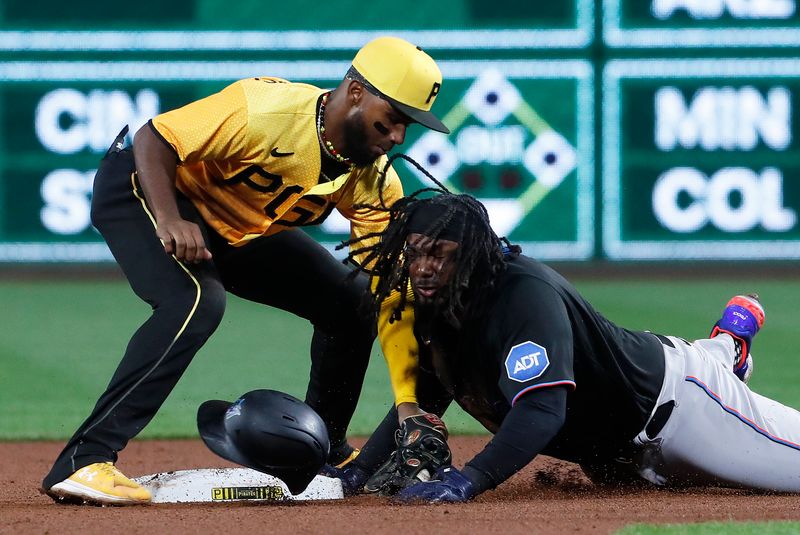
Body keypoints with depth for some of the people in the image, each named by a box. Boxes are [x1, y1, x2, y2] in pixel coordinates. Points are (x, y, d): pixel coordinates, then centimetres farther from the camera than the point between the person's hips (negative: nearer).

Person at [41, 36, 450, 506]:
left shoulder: (374, 180, -13)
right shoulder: (264, 109, -33)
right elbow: (152, 140, -28)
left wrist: (409, 402, -24)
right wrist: (169, 221, -45)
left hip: (242, 232, 8)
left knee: (351, 302, 5)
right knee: (198, 300, -34)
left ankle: (327, 454, 26)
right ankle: (82, 464, -37)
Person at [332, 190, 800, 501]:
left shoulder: (525, 293, -34)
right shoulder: (435, 308, -10)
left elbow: (542, 408, -44)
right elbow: (420, 400, 1)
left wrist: (468, 480, -54)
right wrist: (358, 472, -13)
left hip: (669, 396, -8)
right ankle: (722, 349, 45)